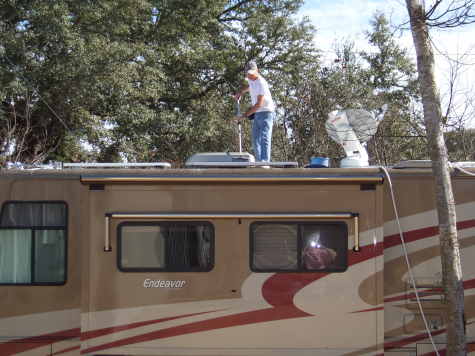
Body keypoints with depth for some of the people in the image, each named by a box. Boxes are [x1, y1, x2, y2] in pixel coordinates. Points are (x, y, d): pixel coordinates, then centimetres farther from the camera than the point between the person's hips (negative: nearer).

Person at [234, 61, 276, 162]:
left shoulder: (261, 83, -21)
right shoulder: (250, 79, 6)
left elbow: (259, 104, -23)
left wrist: (245, 115, -22)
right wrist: (241, 92, 20)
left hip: (266, 112, -9)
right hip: (257, 113, 9)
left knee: (264, 138, -20)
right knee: (256, 140, 5)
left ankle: (265, 162, -30)